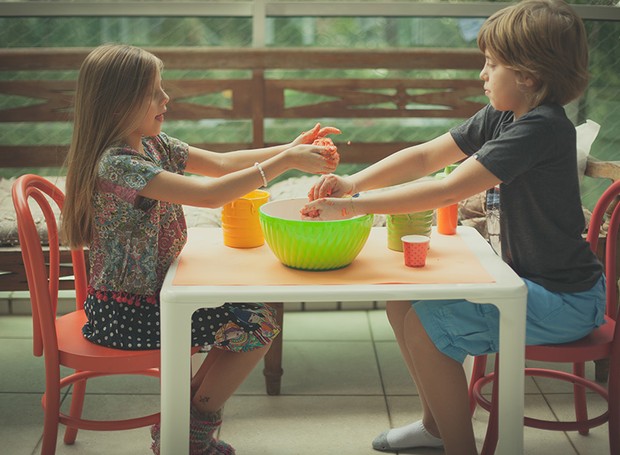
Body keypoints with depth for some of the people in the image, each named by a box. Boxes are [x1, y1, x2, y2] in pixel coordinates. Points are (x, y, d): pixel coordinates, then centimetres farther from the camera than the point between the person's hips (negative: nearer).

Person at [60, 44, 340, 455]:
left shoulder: (154, 144, 3)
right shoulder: (117, 164, -26)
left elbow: (222, 163, 6)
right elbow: (209, 194, -32)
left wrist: (290, 148, -7)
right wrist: (285, 162, -28)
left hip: (152, 292, 9)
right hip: (124, 311, -9)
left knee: (253, 313, 16)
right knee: (257, 328, -5)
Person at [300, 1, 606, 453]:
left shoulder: (541, 128, -24)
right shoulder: (501, 118, 4)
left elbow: (448, 190, -28)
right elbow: (426, 156, 4)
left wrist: (353, 206, -25)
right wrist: (353, 183, -10)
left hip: (565, 301, -9)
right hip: (529, 279, 9)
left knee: (426, 324, -18)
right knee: (403, 300, 9)